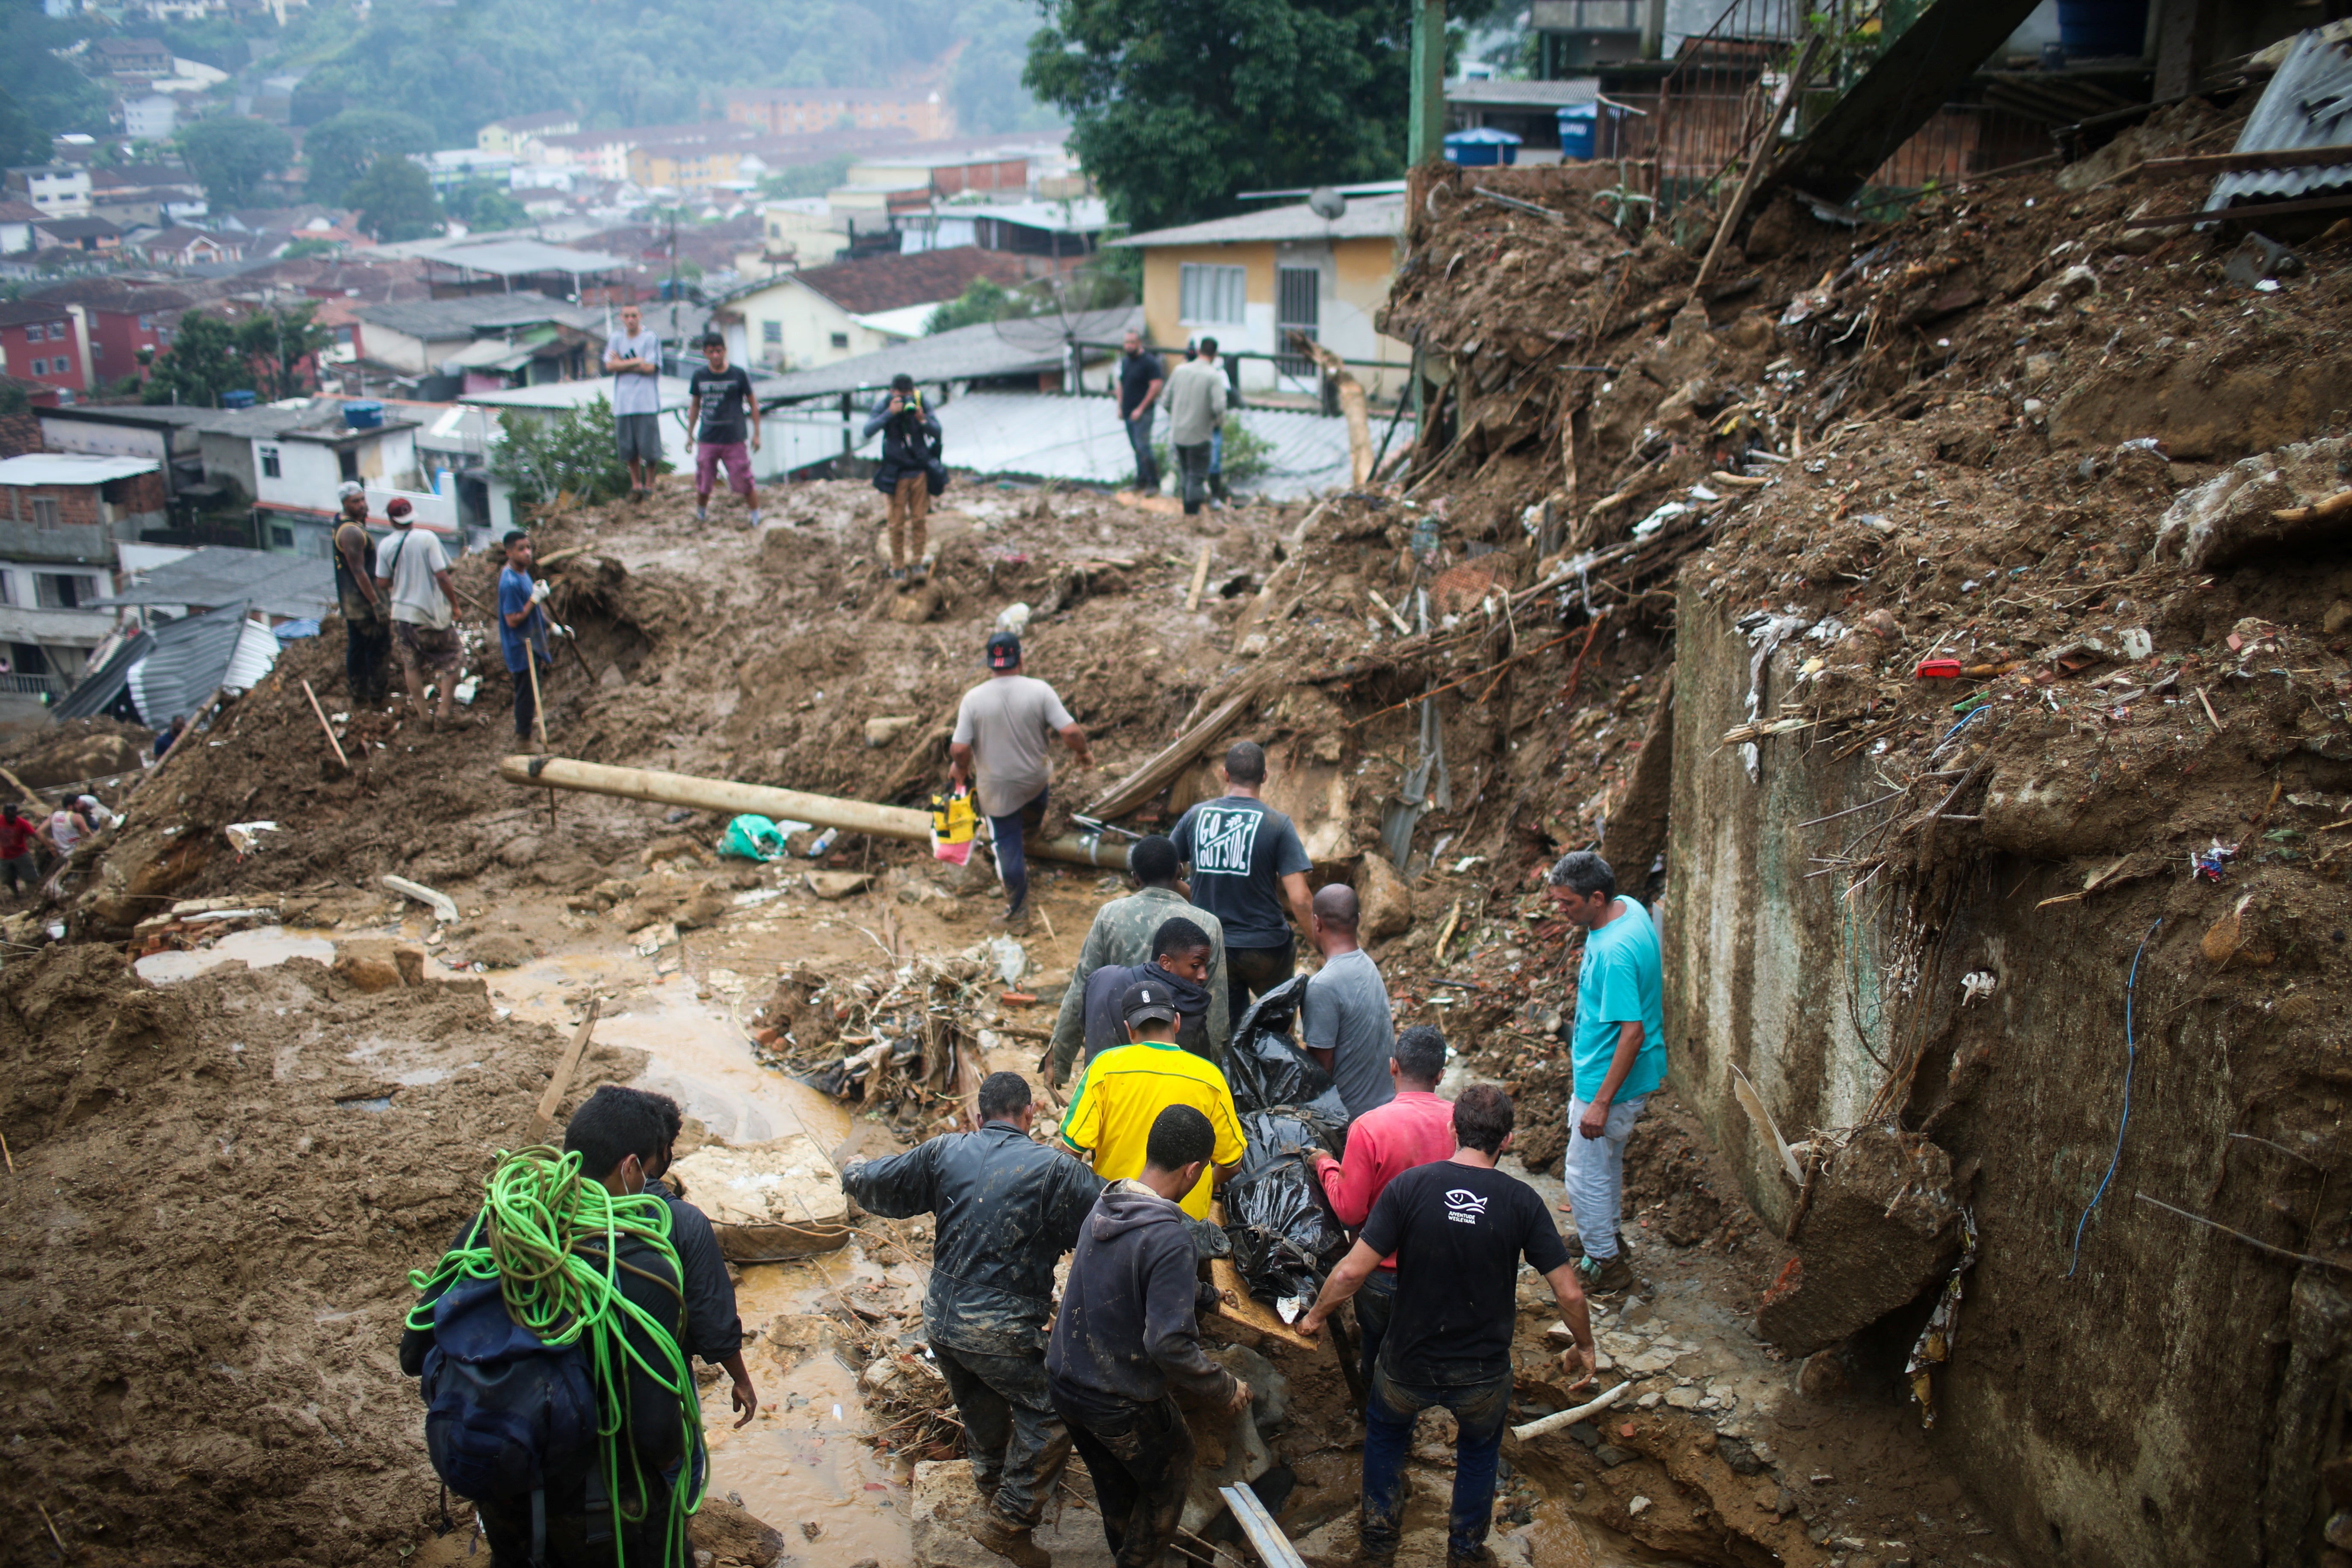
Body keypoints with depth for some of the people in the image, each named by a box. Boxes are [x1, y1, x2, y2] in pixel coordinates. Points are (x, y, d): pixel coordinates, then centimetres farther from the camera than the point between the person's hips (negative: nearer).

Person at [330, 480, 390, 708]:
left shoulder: (339, 522, 8)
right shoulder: (352, 532, -23)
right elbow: (359, 571, -25)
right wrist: (376, 603, -24)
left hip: (348, 600, 10)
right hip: (363, 599, -10)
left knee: (355, 647, 16)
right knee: (379, 647, -1)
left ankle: (358, 694, 25)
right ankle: (377, 696, 4)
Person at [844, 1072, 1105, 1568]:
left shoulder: (945, 1152, 0)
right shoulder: (1051, 1169, -13)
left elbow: (881, 1185, 11)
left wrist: (853, 1176, 34)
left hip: (941, 1318, 6)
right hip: (1002, 1330, -6)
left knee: (980, 1410, 27)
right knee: (1047, 1415, 9)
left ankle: (995, 1492, 47)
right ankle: (1008, 1523, 10)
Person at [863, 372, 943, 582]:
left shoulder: (921, 404, -2)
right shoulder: (884, 406, -6)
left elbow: (937, 431, -6)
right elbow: (868, 431, -19)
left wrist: (923, 420, -24)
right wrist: (890, 413, -27)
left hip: (920, 471, 2)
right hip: (896, 474, -2)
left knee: (920, 520, 3)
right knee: (897, 523, 0)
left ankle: (917, 564, 12)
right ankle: (898, 568, 8)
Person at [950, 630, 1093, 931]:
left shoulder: (974, 699, -16)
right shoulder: (1040, 691, -16)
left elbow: (959, 749, -16)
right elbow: (1071, 732, -18)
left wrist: (959, 767, 7)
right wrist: (1083, 753, 3)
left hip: (997, 790, -1)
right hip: (1036, 780, 1)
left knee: (1008, 848, 11)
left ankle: (1017, 914, 21)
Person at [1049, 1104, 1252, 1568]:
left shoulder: (1103, 1207, -4)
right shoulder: (1169, 1239, -29)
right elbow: (1170, 1344, -31)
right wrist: (1226, 1390, -16)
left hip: (1066, 1382, 7)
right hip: (1123, 1403, -7)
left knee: (1113, 1484, 29)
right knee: (1170, 1479, 21)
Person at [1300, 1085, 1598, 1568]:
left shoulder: (1409, 1187, -17)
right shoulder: (1521, 1201, -14)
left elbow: (1353, 1271, -17)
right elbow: (1569, 1293, -11)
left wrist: (1316, 1316, 1)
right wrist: (1584, 1349, 7)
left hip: (1407, 1366, 0)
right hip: (1483, 1374, 0)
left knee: (1385, 1431, 32)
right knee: (1479, 1453, 31)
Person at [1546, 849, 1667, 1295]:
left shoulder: (1614, 952, -34)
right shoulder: (1630, 908, -5)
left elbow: (1632, 1032, -33)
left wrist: (1601, 1103, -29)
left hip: (1611, 1080, -10)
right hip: (1641, 1073, 10)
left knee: (1586, 1176, 6)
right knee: (1607, 1159, 28)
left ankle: (1606, 1267, 21)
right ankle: (1608, 1237, 48)